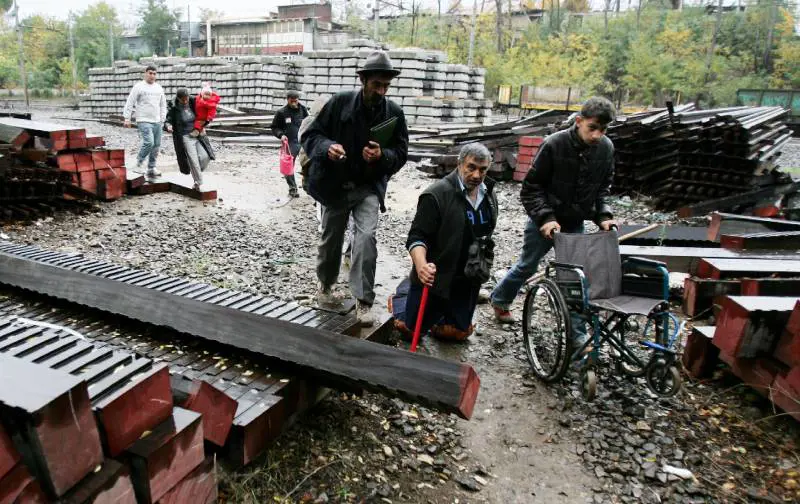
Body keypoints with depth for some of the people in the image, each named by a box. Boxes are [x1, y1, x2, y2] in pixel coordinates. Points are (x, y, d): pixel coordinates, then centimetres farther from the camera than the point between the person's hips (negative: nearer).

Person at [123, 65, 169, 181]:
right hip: (144, 121, -6)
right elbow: (130, 103, -3)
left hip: (157, 122, 6)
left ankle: (151, 169, 16)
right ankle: (138, 163, -3)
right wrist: (127, 118, -9)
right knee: (149, 142, -21)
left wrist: (163, 119, 13)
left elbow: (163, 105, 21)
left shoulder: (159, 88, 15)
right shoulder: (139, 87, -2)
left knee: (156, 145, 6)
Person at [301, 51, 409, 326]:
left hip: (369, 187, 0)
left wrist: (382, 156, -23)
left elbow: (401, 153, -1)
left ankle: (363, 302, -11)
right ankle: (326, 285, 42)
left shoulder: (394, 113, -5)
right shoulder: (340, 102, -10)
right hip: (335, 186, 0)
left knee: (366, 236, -20)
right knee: (330, 240, 14)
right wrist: (327, 147, -28)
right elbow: (310, 135, -6)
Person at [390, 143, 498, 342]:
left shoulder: (489, 194, 2)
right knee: (411, 329, 5)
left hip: (467, 280, 5)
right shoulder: (437, 194, -20)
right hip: (435, 277, -5)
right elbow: (417, 237, -22)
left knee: (459, 332, 13)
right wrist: (421, 266, -39)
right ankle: (405, 290, 36)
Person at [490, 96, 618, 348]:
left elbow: (603, 187, 8)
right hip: (544, 221, -3)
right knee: (527, 266, 13)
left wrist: (603, 215, -7)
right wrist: (545, 218, -25)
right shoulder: (555, 144, -21)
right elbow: (531, 187, -16)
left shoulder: (606, 148, -8)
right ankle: (499, 300, 40)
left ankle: (577, 335, 15)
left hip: (575, 224, 3)